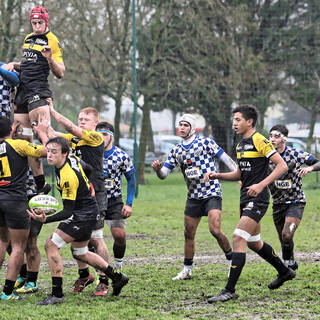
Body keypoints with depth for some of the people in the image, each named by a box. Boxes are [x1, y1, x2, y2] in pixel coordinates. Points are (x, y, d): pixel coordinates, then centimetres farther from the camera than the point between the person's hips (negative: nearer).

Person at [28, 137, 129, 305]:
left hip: (83, 215, -10)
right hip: (88, 211, 10)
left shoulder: (68, 177, -29)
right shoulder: (73, 159, -3)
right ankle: (117, 277, 33)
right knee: (80, 253, 22)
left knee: (51, 245, -14)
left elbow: (68, 211, -28)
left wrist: (46, 219, -39)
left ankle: (57, 294, -13)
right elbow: (90, 169, 16)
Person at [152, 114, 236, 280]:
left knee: (215, 230, -18)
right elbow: (164, 173, 9)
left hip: (212, 193, -5)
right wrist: (157, 169, -14)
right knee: (188, 234, 6)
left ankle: (232, 260, 1)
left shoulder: (205, 142, -4)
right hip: (193, 196, 5)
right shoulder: (176, 151, 10)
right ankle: (187, 270, 19)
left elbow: (226, 158, -4)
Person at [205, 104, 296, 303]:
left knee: (238, 238, -17)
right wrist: (218, 176, 8)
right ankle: (284, 272, 38)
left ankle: (230, 290, -17)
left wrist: (261, 184, -24)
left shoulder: (260, 141, -12)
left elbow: (282, 166, -15)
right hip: (246, 198, 10)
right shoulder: (241, 145, 15)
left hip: (257, 199, -10)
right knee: (254, 243, 18)